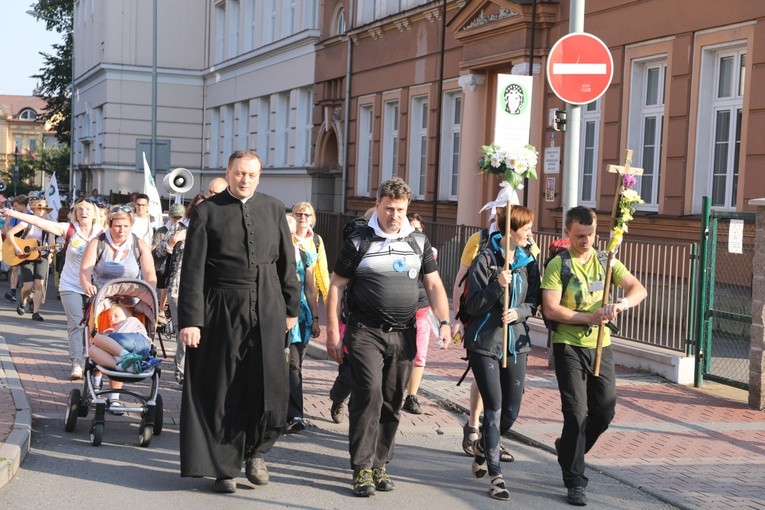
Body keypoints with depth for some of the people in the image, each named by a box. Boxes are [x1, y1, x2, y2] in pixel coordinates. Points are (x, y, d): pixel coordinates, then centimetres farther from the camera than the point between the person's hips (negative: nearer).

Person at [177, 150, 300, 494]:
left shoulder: (274, 209, 10)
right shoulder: (207, 212, 0)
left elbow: (286, 262, 13)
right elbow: (192, 270, -4)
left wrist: (291, 307, 11)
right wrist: (190, 320, -9)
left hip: (267, 310, 2)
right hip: (222, 311, -2)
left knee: (272, 387, 0)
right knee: (222, 391, 5)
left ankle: (255, 451, 24)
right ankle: (223, 466, 18)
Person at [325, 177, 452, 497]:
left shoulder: (419, 242, 10)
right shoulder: (359, 242, -1)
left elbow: (434, 285, 13)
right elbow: (336, 287, 1)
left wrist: (444, 322, -1)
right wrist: (333, 333, -4)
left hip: (403, 335, 4)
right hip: (366, 333, -4)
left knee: (392, 403, 7)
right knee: (368, 396, -13)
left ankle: (379, 464, 19)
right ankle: (362, 468, -4)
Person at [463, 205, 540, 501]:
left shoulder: (528, 261, 5)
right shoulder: (486, 258, -9)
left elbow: (533, 302, 8)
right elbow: (472, 305, -10)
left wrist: (518, 312, -14)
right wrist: (498, 286, -25)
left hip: (516, 342, 5)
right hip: (485, 342, -4)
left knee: (511, 412, 7)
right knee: (494, 408, -4)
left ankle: (482, 446, 37)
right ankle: (496, 476, 5)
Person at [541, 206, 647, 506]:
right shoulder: (558, 265, -7)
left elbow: (638, 289, 0)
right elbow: (551, 309, -15)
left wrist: (621, 304, -22)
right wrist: (589, 317, -24)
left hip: (601, 346, 5)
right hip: (569, 346, -5)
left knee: (605, 411, 8)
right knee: (576, 413, -7)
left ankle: (568, 451, 34)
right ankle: (575, 481, 3)